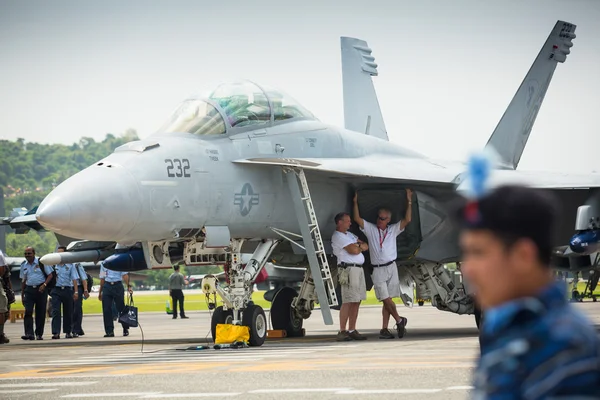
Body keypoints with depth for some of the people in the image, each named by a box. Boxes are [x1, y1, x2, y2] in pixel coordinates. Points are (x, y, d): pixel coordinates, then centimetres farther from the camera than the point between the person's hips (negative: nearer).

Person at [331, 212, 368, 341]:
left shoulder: (349, 234, 22)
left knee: (356, 301, 6)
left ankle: (352, 331, 8)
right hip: (348, 269, -9)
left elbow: (366, 246, 16)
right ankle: (342, 332, -15)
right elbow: (353, 251, -17)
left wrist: (358, 245, -5)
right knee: (348, 301, -13)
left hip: (358, 269, 9)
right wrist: (360, 247, 4)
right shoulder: (338, 236, -8)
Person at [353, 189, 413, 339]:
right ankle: (399, 320, 7)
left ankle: (384, 329, 1)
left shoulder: (393, 230, 12)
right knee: (386, 299, -10)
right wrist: (355, 202, -6)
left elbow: (407, 220, 3)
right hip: (378, 270, -2)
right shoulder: (370, 229, 8)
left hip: (391, 267, 2)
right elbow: (357, 219, -2)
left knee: (387, 301, 0)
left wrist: (409, 202, -1)